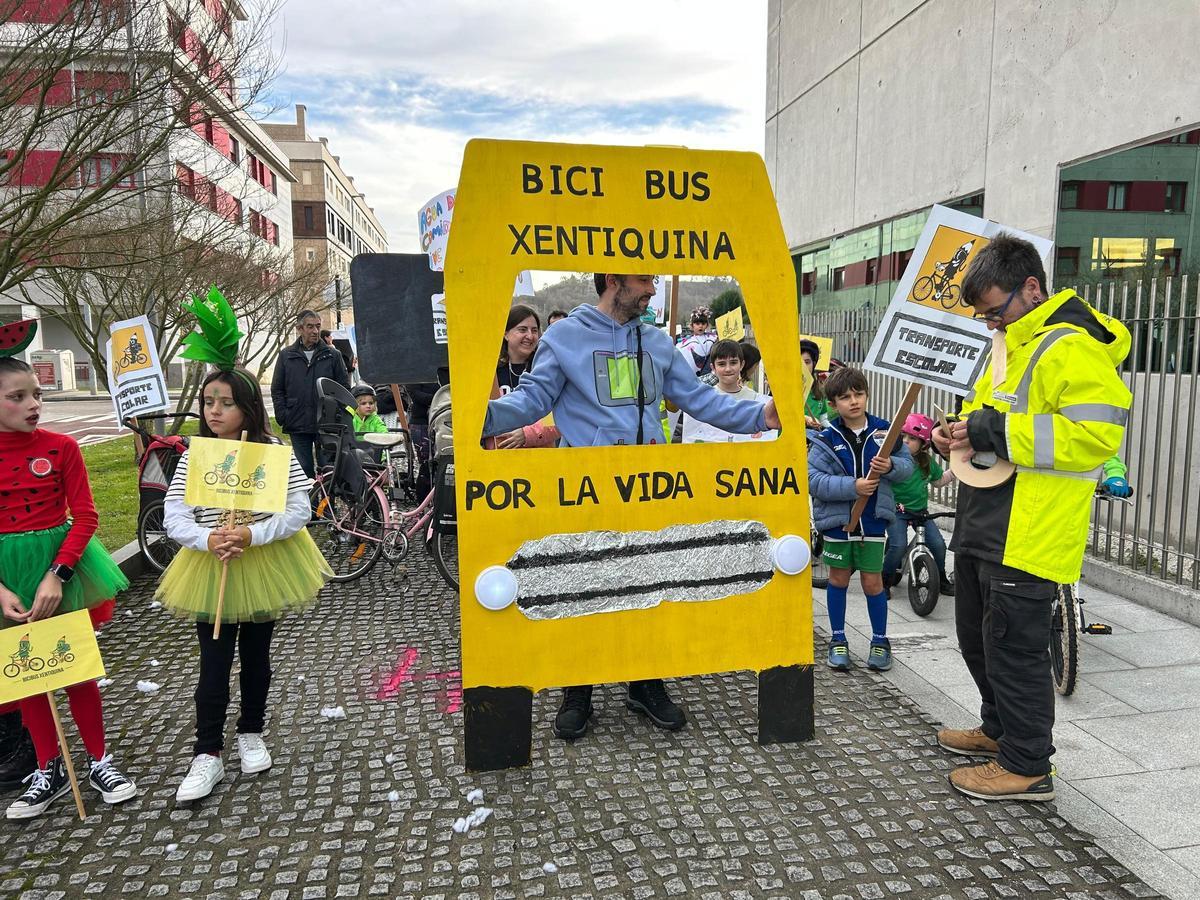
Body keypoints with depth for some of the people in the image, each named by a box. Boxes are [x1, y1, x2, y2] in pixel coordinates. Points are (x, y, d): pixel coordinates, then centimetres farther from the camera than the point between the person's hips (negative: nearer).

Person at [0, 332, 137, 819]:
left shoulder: (61, 447, -8)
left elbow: (85, 516, -9)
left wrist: (56, 575, -19)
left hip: (63, 562, -1)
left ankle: (99, 762, 24)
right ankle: (49, 770, 29)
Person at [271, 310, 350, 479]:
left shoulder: (333, 355, 5)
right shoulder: (286, 355, 8)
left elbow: (345, 388, 4)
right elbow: (277, 389, 9)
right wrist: (282, 416, -2)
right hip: (298, 425, 1)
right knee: (305, 469, 8)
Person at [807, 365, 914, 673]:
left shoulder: (884, 431, -2)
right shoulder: (826, 439, -9)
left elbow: (907, 465, 3)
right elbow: (813, 479, -17)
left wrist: (891, 466, -19)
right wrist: (852, 486, -26)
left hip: (873, 519, 1)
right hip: (838, 518, -1)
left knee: (872, 581, 7)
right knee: (838, 579, 12)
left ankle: (880, 641, 26)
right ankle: (838, 640, 27)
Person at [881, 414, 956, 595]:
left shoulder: (928, 462, 5)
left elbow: (938, 481, 22)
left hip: (921, 511, 5)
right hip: (897, 511, -5)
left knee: (938, 544, -9)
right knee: (899, 546, -24)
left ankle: (942, 578, 18)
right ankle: (885, 579, 1)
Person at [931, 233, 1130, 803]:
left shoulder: (1071, 348, -16)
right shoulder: (1015, 343, 16)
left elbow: (1095, 435, -26)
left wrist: (997, 433, -24)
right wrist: (962, 430, 6)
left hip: (1027, 534, -10)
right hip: (985, 524, 10)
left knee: (1014, 647, 1)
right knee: (978, 636, 20)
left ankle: (1026, 766, 17)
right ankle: (999, 729, 39)